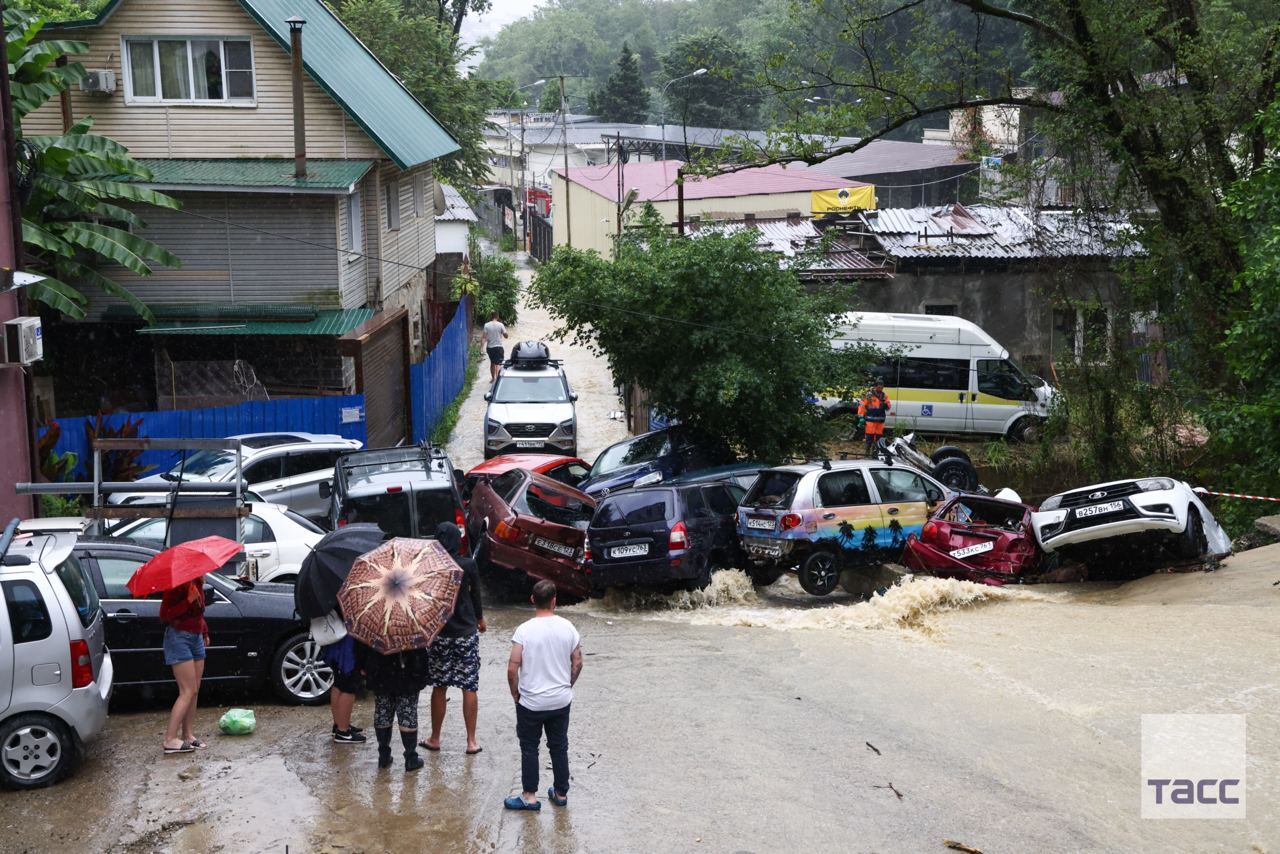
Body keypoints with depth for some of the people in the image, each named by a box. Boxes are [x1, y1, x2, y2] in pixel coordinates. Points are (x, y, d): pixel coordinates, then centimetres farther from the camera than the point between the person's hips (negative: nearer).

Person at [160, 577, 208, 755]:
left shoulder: (198, 584, 8)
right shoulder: (177, 585, -15)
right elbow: (164, 615, -19)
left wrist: (204, 632, 23)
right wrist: (188, 600, -26)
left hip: (196, 637, 8)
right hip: (179, 637, -8)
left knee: (194, 692, 8)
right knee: (188, 692, -12)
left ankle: (188, 734, 14)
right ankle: (170, 740, -10)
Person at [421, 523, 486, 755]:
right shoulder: (468, 565, -9)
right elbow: (475, 595, 3)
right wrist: (480, 620, 20)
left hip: (439, 633, 1)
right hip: (466, 633, -1)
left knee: (439, 688, 12)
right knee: (470, 688, 7)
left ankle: (435, 739, 22)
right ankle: (471, 741, 10)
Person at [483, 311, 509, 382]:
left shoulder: (486, 325, -4)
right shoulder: (500, 325, -8)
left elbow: (484, 337, -9)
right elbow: (506, 336, -4)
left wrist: (483, 346, -5)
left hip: (490, 347, 3)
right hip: (498, 346, -3)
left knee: (492, 363, 20)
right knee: (498, 364, -3)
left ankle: (493, 378, 30)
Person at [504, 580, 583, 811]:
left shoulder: (525, 630, -16)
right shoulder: (567, 628, -6)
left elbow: (512, 668, -16)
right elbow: (577, 663, 1)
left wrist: (515, 693, 0)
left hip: (531, 703, -3)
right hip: (561, 701, 3)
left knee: (529, 748, 11)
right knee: (559, 747, 16)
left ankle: (530, 796, 16)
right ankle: (561, 793, 26)